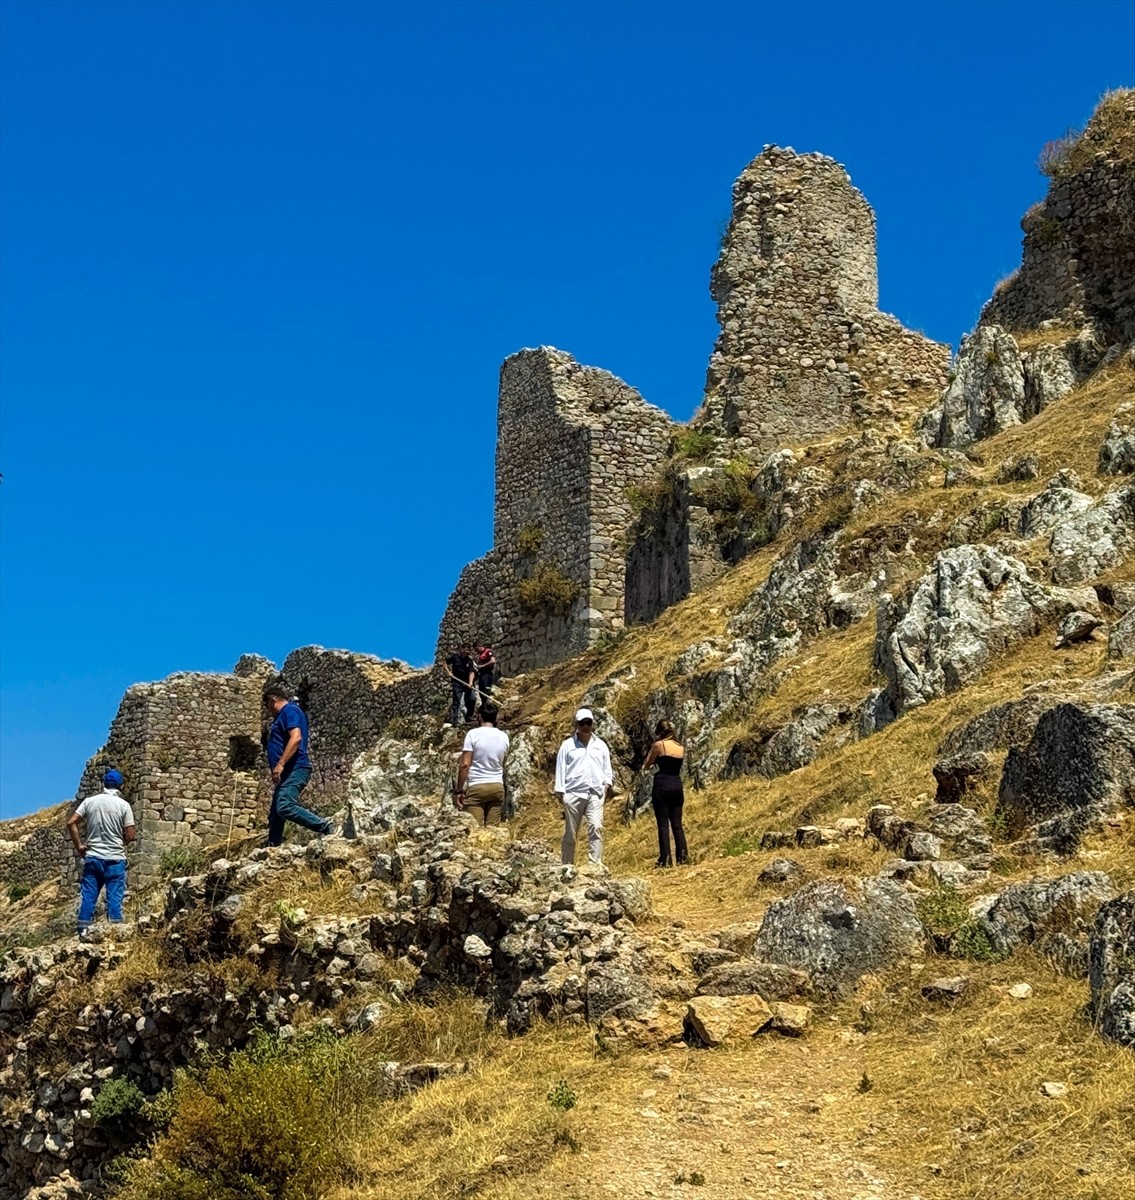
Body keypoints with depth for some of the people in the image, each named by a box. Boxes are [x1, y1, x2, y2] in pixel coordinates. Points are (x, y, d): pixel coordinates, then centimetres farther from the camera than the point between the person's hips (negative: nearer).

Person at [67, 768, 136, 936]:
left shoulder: (90, 801, 2)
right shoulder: (123, 805, -5)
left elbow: (71, 823, -2)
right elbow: (130, 834, -7)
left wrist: (79, 845, 6)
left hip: (92, 857, 2)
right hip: (115, 859, -2)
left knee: (88, 895, 7)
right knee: (115, 896, 1)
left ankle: (84, 929, 6)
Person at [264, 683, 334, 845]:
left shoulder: (289, 710, -7)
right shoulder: (283, 715, 24)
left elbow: (296, 738, -22)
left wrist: (280, 764, -25)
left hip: (294, 770, -11)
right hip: (288, 772, 11)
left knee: (285, 807, -26)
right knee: (275, 814, 9)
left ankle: (326, 828, -23)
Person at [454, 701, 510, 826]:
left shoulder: (473, 734, -7)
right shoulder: (504, 737, 6)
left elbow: (464, 765, -10)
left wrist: (459, 790, -5)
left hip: (476, 787, -4)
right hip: (497, 787, 4)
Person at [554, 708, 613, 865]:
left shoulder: (601, 745, 14)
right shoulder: (568, 745, 6)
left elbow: (607, 767, 20)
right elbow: (561, 768, 5)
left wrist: (606, 783, 4)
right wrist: (560, 791, 0)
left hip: (595, 794, 1)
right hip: (573, 793, -1)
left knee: (596, 828, -15)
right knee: (570, 833, 3)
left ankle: (596, 865, -19)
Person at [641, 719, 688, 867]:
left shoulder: (659, 745, -5)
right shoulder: (681, 747, 10)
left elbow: (647, 765, 5)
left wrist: (646, 768, 24)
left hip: (662, 786, -5)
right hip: (677, 786, 5)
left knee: (663, 824, -3)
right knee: (677, 823, 9)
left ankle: (665, 859, -7)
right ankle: (683, 855, 1)